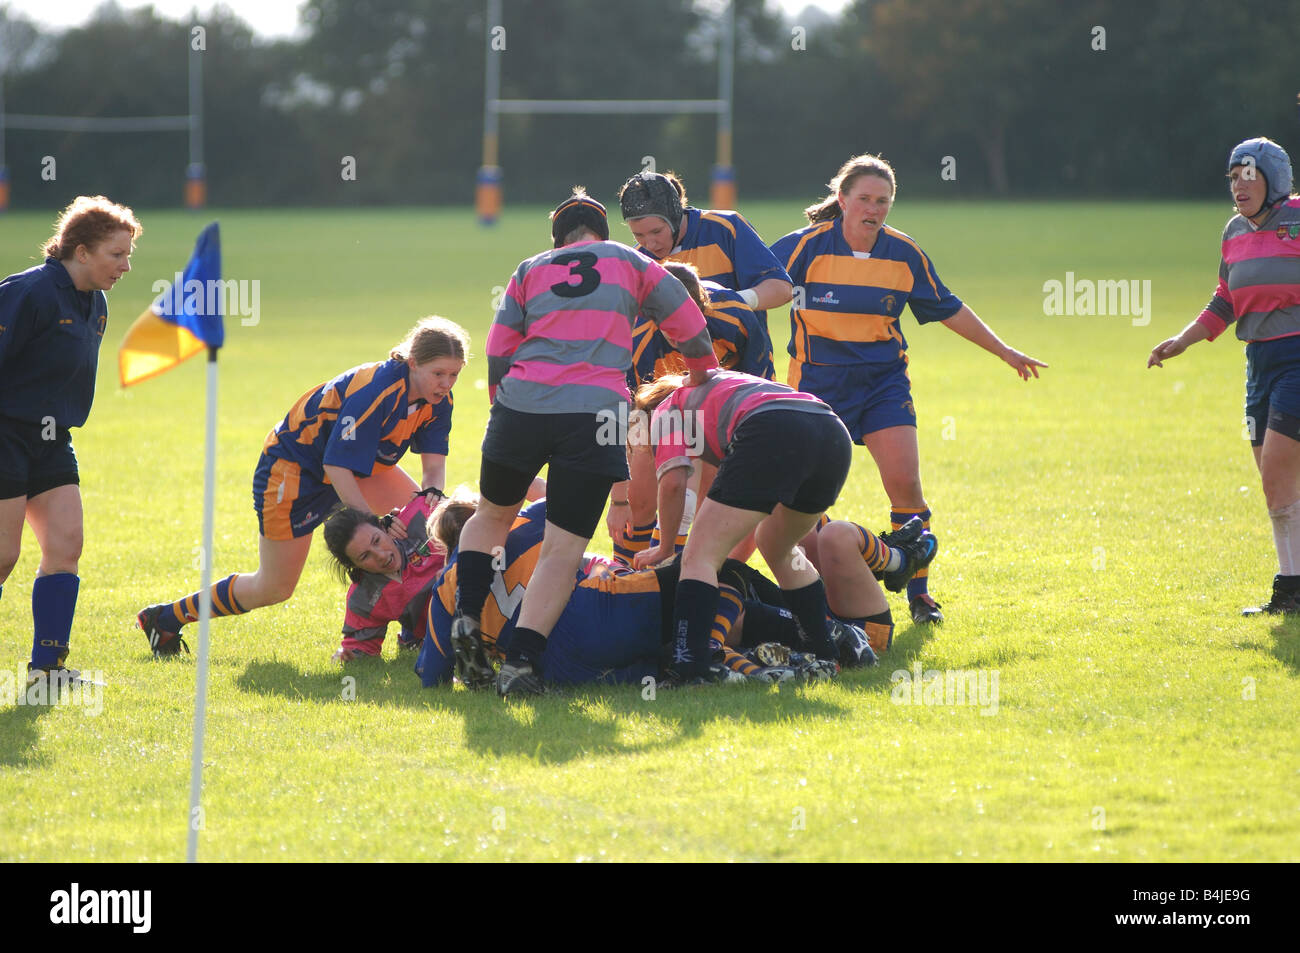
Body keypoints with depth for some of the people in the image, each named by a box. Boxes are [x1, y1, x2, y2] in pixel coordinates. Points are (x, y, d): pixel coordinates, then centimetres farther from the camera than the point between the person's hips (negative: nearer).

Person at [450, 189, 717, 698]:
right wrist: (708, 387, 37)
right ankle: (520, 661, -14)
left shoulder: (529, 270, 22)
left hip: (521, 403, 2)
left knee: (492, 514, 25)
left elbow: (497, 356, 15)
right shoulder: (630, 262, 19)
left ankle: (466, 621, 8)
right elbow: (694, 336, 21)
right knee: (564, 550, -2)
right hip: (596, 410, -2)